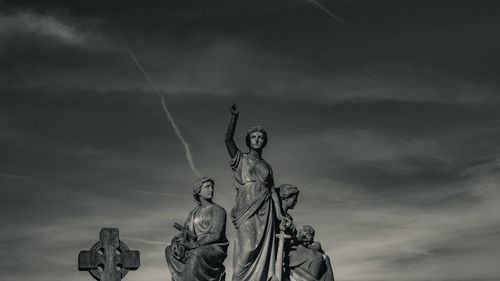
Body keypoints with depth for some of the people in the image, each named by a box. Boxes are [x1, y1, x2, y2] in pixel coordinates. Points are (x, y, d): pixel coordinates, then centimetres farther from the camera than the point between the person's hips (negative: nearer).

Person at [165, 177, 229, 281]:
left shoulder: (218, 210, -3)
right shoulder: (193, 213, 15)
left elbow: (216, 236, -15)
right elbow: (184, 233, 9)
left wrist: (193, 245, -22)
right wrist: (175, 242, -14)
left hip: (215, 250, -6)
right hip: (198, 250, 6)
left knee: (196, 256, -36)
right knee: (169, 250, -8)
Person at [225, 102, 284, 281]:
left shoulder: (267, 167, 23)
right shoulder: (240, 159, 14)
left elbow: (273, 191, 15)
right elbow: (228, 138, -3)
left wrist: (280, 216, 5)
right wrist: (234, 117, -14)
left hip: (265, 208, 4)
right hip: (246, 205, -4)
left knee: (263, 249, -7)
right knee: (248, 247, -16)